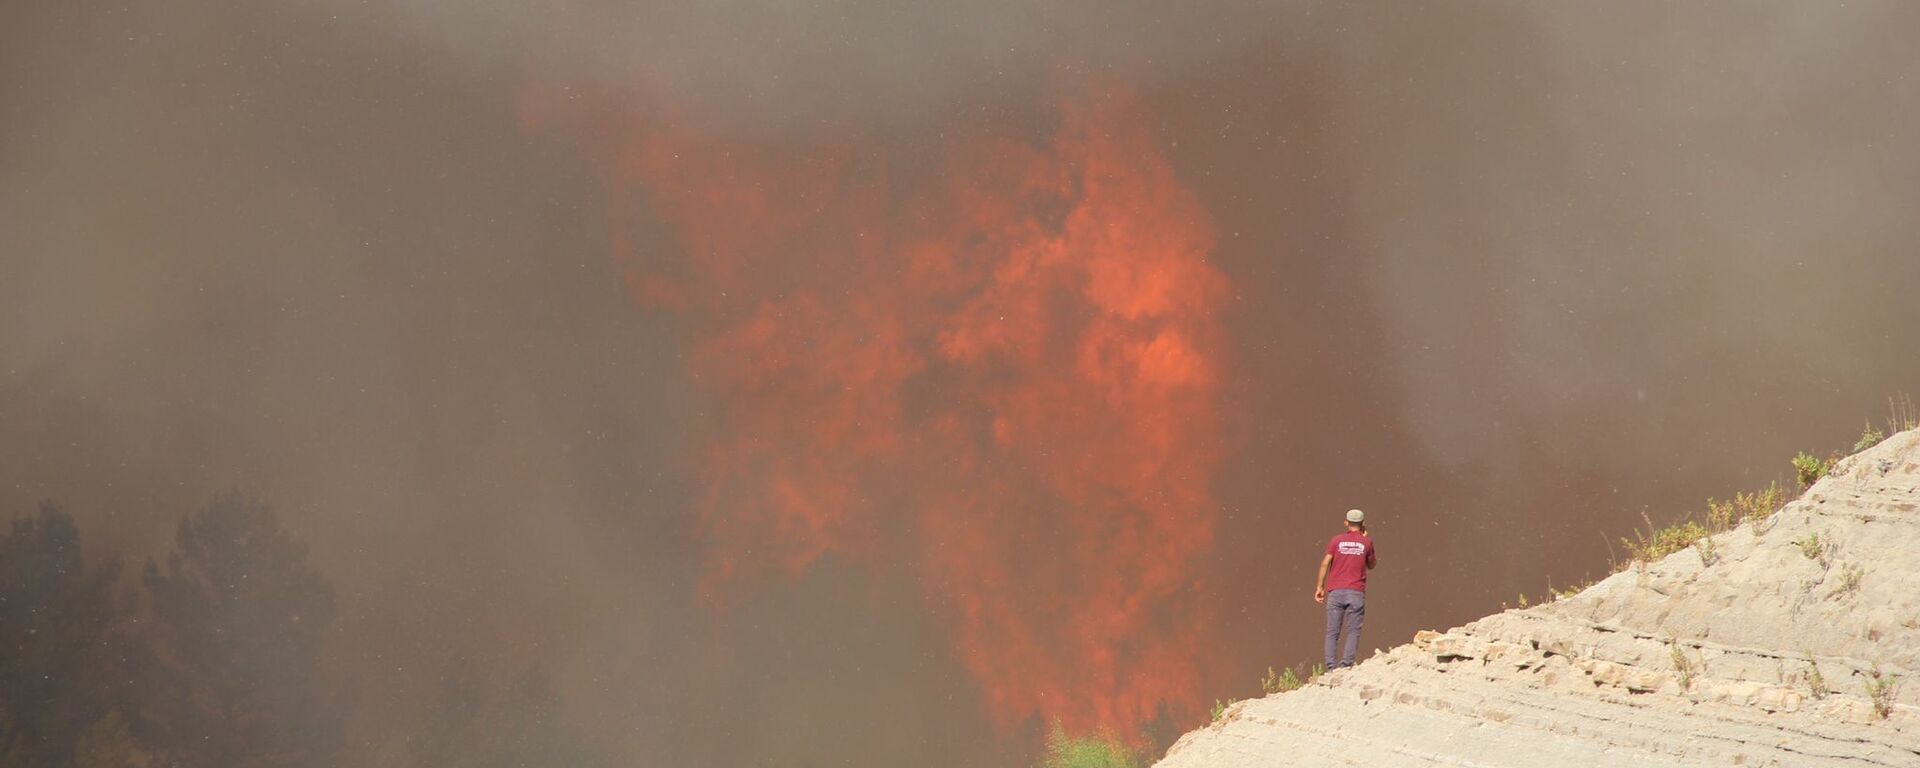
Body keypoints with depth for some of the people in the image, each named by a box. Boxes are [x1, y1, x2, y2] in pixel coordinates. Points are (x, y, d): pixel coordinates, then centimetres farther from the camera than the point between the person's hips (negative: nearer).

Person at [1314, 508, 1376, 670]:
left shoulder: (1336, 540, 6)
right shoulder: (1367, 542, 5)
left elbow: (1325, 563, -1)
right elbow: (1371, 565, 19)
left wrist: (1319, 587, 4)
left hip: (1335, 591, 1)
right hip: (1356, 592, -1)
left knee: (1332, 632, 2)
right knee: (1353, 631, 0)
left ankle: (1331, 667, -7)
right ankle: (1346, 664, -15)